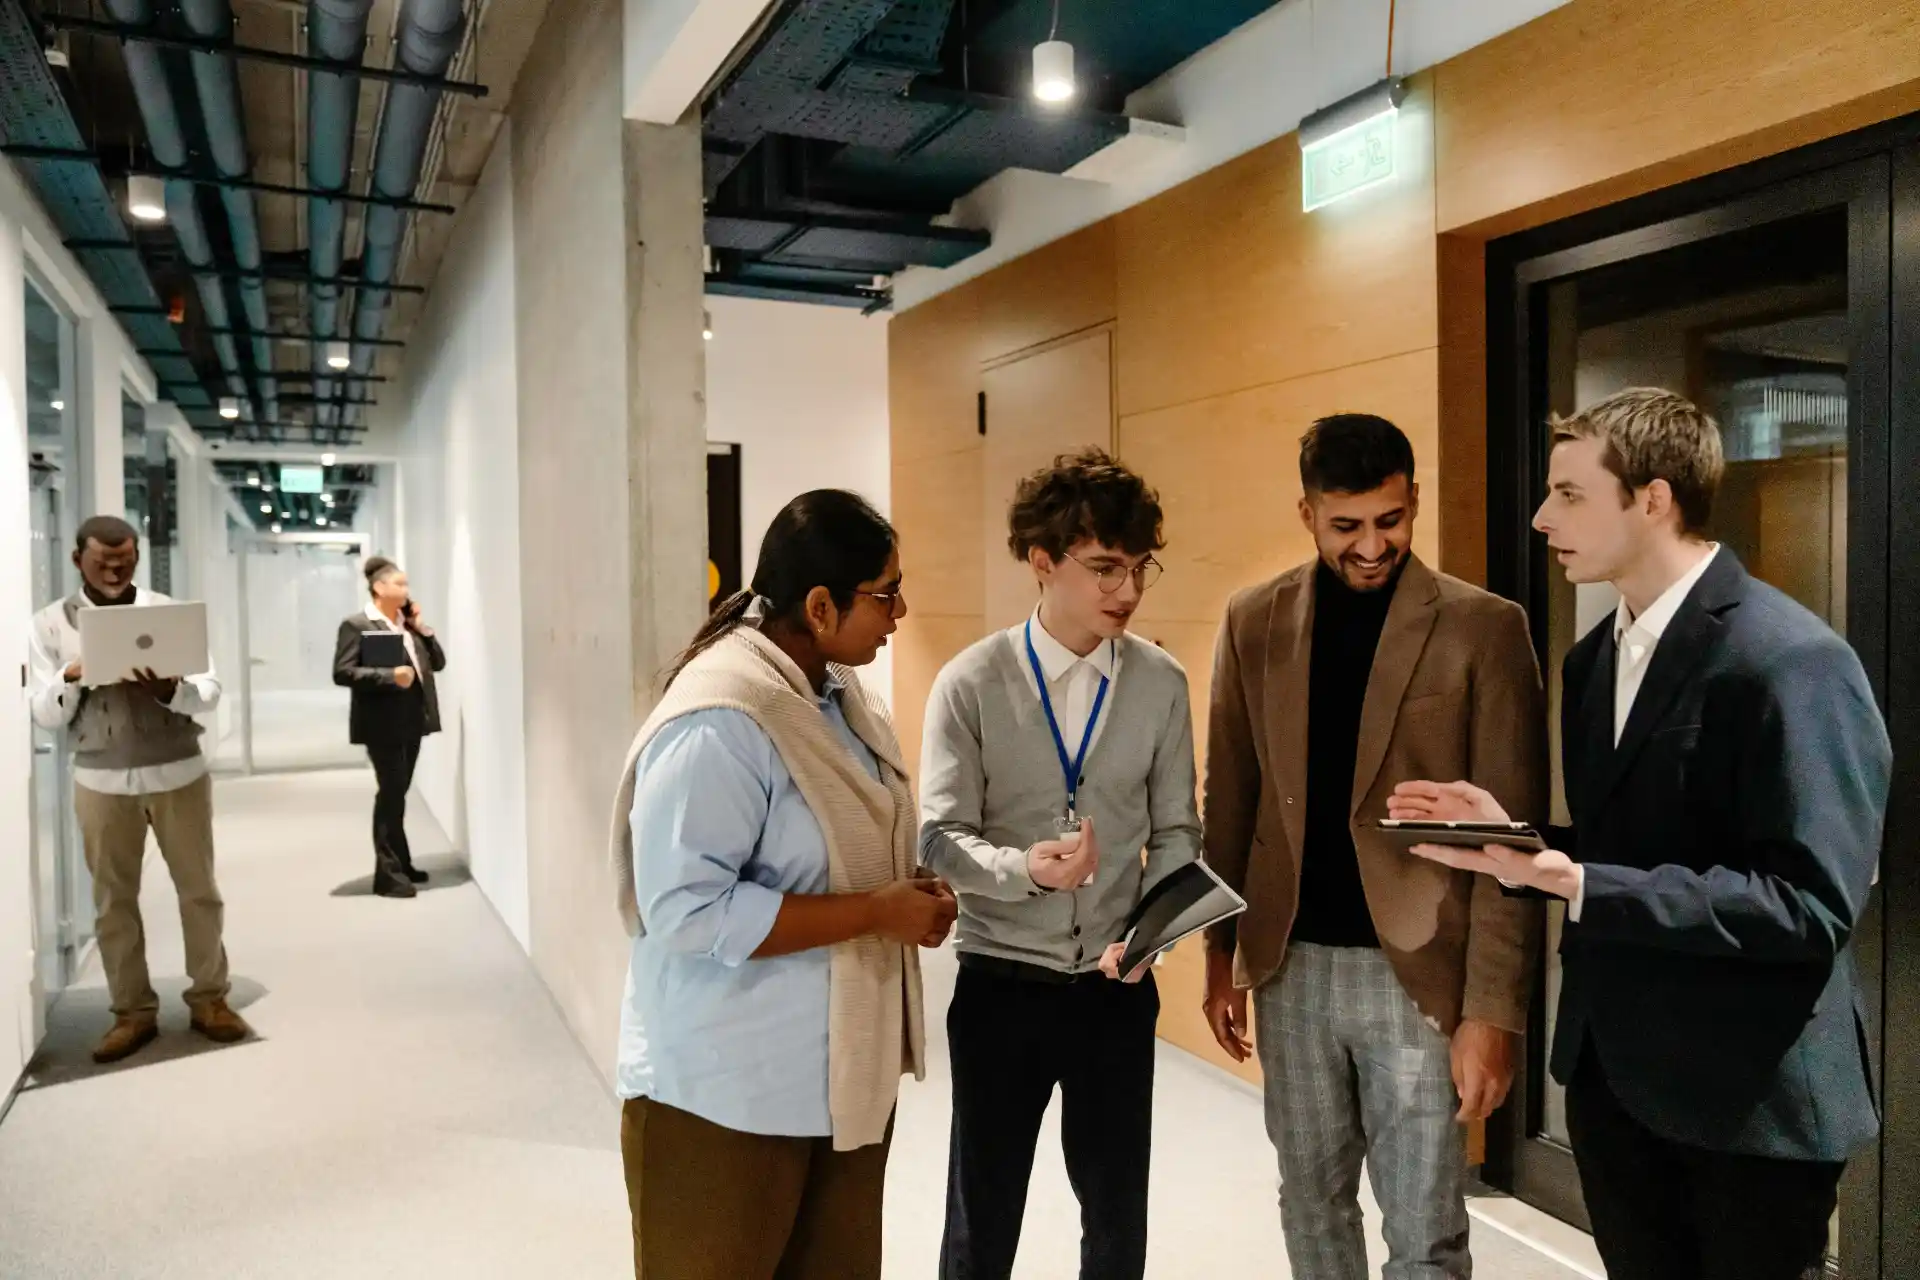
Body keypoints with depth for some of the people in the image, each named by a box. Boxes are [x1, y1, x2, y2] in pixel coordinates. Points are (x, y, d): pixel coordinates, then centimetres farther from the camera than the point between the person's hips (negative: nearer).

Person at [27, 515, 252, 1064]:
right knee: (113, 899, 7)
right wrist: (71, 678, -19)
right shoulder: (51, 623, 1)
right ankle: (132, 1012, 20)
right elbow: (44, 715, 1)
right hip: (102, 782, 0)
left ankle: (210, 999, 20)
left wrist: (170, 689, -24)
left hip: (179, 774, 0)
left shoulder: (169, 609, -1)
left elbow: (210, 691, -3)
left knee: (199, 890, 7)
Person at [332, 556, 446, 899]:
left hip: (412, 721, 7)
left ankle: (400, 865, 24)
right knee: (391, 794, -6)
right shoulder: (357, 624, -7)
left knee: (398, 793, 15)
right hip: (384, 725, -7)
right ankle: (388, 874, 0)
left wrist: (422, 628, 3)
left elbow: (438, 663, 14)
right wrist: (390, 676, -24)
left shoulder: (408, 623, 14)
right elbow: (342, 673, -15)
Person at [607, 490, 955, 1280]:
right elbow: (689, 911, -28)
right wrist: (878, 912, -23)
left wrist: (910, 894, -3)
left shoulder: (842, 694, 4)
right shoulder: (718, 722, -25)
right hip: (727, 1094, -8)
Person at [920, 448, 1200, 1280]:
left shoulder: (1162, 684, -3)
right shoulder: (972, 684, -10)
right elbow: (942, 836, -12)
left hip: (1117, 986, 2)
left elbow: (1175, 833, 2)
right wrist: (1023, 868, -31)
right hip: (1000, 983, -2)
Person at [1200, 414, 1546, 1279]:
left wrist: (1493, 1011, -12)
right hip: (1292, 967, 4)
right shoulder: (1254, 622, 1)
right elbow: (1230, 803, 7)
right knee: (1311, 1204, 19)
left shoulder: (1483, 628, -9)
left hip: (1416, 972, -3)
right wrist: (1220, 955, 9)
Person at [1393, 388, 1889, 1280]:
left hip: (1749, 1096, -7)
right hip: (1611, 1072, 7)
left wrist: (1575, 884, -28)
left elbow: (1813, 904, -24)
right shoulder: (1593, 659, 7)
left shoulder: (1791, 660, -18)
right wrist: (1515, 835, -6)